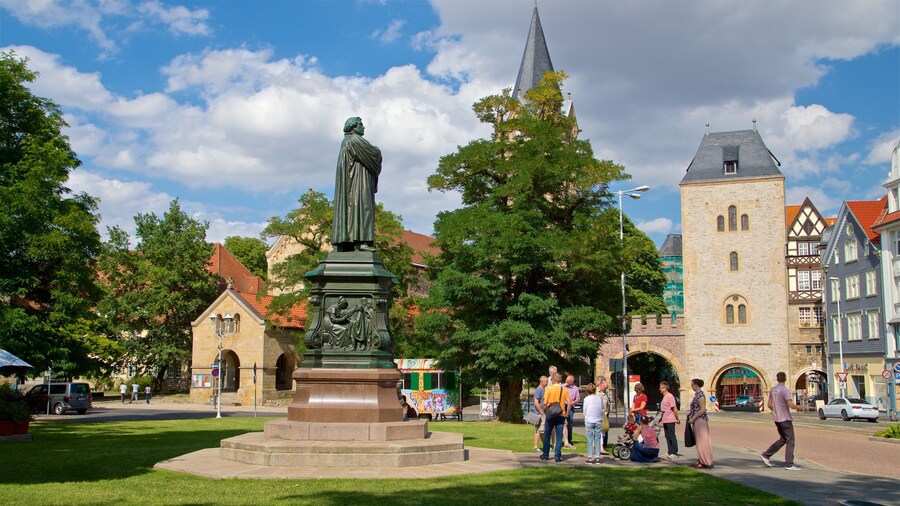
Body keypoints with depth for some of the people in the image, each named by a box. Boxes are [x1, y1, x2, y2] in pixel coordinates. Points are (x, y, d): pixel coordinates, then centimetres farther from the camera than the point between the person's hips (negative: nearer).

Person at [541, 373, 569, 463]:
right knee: (559, 437, 5)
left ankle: (545, 455, 17)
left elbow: (545, 402, -12)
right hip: (561, 415, 2)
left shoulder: (549, 388, -6)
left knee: (547, 436, 12)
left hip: (550, 415, -1)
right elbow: (569, 403, -2)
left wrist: (545, 410, 4)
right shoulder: (564, 390, 2)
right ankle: (557, 456, 1)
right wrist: (566, 414, 6)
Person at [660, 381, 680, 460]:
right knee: (667, 437, 12)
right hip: (665, 421, 9)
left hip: (670, 420, -9)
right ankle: (670, 452, 17)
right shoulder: (664, 397, 16)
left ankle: (674, 453, -2)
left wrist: (677, 419, -14)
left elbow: (674, 408, -15)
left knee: (672, 436, -5)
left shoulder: (670, 396, -13)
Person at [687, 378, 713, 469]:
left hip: (700, 420, -10)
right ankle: (701, 460, 19)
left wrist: (693, 418, -19)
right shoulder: (697, 394, 13)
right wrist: (690, 414, 11)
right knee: (699, 441, 13)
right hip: (697, 420, 10)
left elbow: (702, 409, -21)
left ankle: (706, 462, -3)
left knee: (702, 441, -6)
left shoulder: (700, 395, -16)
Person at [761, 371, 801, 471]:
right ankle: (789, 464, -2)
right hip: (785, 419, -8)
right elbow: (791, 405, -21)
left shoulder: (773, 390, 9)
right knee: (790, 441, -1)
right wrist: (798, 407, -1)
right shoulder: (785, 390, -14)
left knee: (783, 439, 17)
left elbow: (769, 405, 12)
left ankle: (766, 455, 13)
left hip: (777, 419, 8)